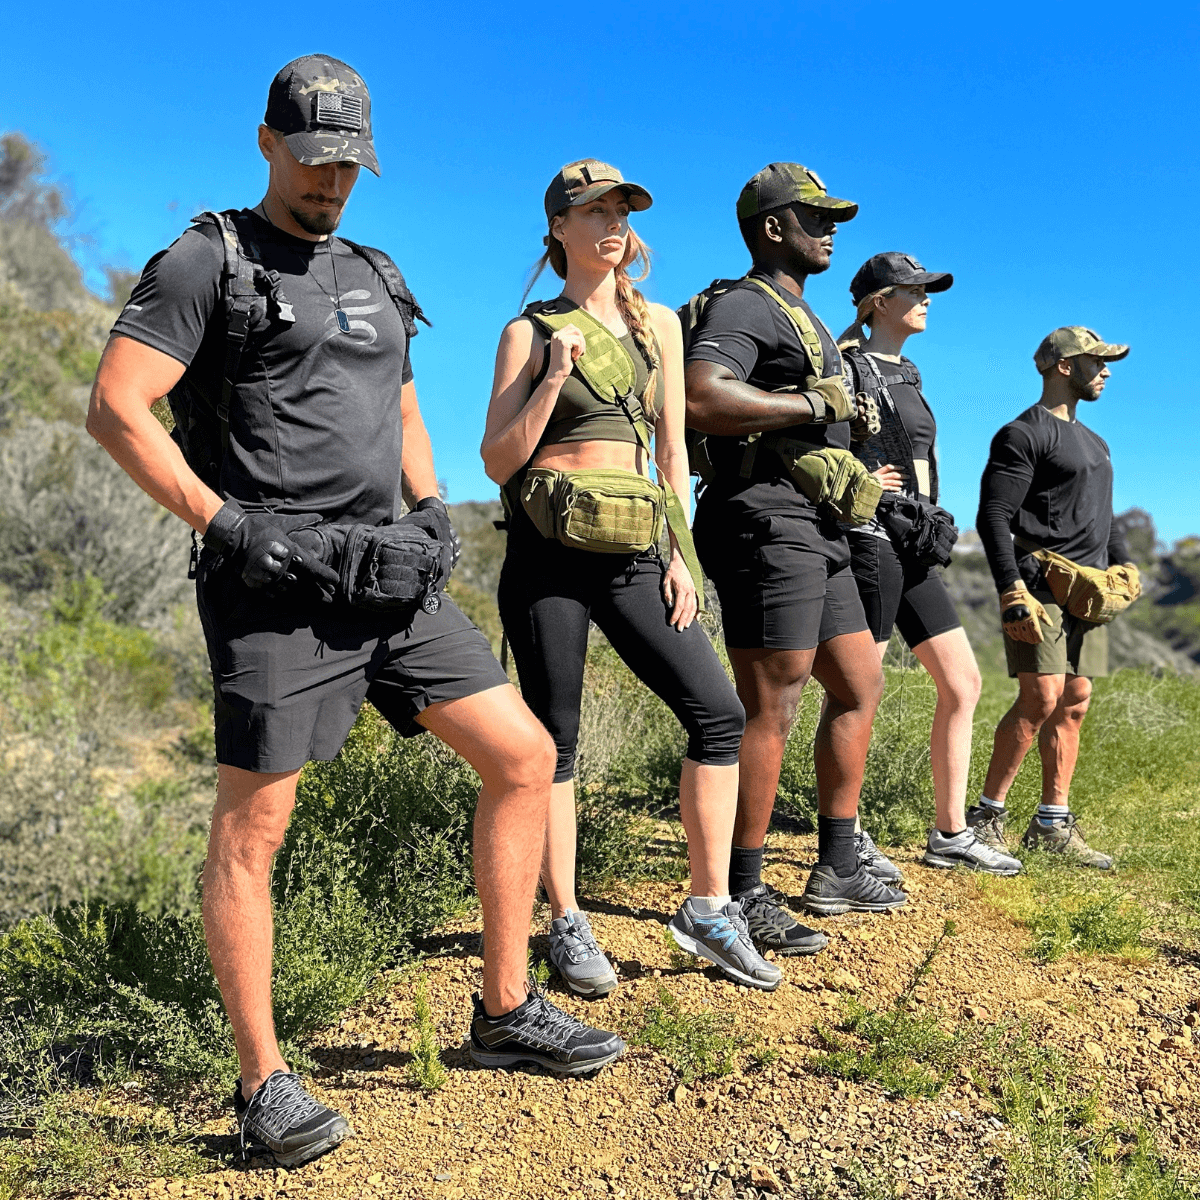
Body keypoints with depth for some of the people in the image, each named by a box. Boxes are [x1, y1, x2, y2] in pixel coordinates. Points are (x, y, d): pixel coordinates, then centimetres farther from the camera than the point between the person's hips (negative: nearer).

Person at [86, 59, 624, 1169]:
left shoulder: (378, 277, 21)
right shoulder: (208, 259, 0)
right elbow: (116, 410, -8)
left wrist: (433, 514, 10)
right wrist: (228, 523, -14)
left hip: (390, 579, 7)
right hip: (275, 588, -6)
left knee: (524, 757, 3)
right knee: (253, 823, -2)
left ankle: (506, 1011, 17)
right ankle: (263, 1082, 15)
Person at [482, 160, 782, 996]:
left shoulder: (660, 324, 15)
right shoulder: (531, 331, 4)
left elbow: (673, 450, 13)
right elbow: (499, 461, -1)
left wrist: (681, 554, 5)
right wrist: (555, 378, -11)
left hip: (632, 549, 4)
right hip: (549, 549, -3)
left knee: (719, 711, -5)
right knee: (554, 737, 2)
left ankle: (709, 909, 8)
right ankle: (568, 925, 15)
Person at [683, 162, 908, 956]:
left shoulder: (802, 317, 24)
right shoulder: (744, 307, -8)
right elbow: (703, 400, -28)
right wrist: (814, 401, -18)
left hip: (817, 536, 11)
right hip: (767, 527, -10)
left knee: (860, 690, 14)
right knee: (771, 713, -8)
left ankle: (836, 870, 24)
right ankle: (744, 896, 3)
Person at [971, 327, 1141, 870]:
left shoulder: (1094, 443, 25)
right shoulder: (1024, 434, -5)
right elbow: (993, 518, -13)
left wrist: (1124, 563, 14)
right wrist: (1013, 594, -21)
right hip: (1040, 585, -9)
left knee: (1075, 703, 6)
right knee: (1041, 698, -14)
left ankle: (1052, 825, 12)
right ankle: (986, 816, -4)